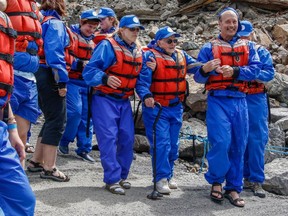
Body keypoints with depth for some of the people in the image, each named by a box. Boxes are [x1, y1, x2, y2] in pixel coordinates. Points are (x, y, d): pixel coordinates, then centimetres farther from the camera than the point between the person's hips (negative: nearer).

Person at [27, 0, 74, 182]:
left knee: (52, 119, 18)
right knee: (57, 121, -4)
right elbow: (55, 53, -19)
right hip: (51, 77, -10)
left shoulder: (42, 22, 17)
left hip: (41, 76, 10)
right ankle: (49, 168, 1)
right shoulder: (55, 24, -10)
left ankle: (36, 161, 24)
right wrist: (62, 81, -19)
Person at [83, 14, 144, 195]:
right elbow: (89, 71, -22)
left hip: (124, 101, 7)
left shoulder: (138, 52, 10)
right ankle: (112, 179, -2)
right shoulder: (108, 46, -13)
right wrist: (105, 79, -39)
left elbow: (139, 76, 18)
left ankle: (122, 176, 21)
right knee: (109, 138, -10)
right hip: (105, 99, -7)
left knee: (127, 138, 6)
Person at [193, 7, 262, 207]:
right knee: (221, 142, -14)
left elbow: (255, 69, -1)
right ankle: (216, 181, 8)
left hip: (240, 101, 3)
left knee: (238, 145, 4)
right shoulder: (209, 48, 7)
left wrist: (234, 71, -17)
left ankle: (234, 188, 15)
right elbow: (198, 77, 1)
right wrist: (205, 70, -21)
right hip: (218, 100, -3)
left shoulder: (249, 47, 14)